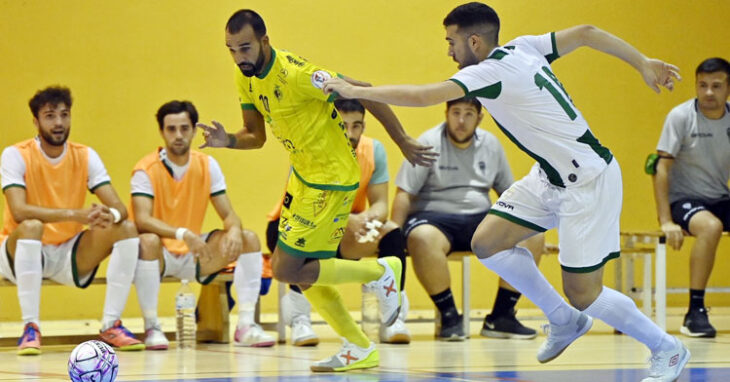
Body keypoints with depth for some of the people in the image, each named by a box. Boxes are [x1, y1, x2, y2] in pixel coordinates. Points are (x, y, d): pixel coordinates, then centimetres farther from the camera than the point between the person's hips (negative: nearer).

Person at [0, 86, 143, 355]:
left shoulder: (85, 156, -2)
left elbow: (120, 208, -8)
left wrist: (110, 215, -35)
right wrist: (75, 214, -39)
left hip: (69, 255, 4)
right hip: (23, 252, -4)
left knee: (128, 230, -15)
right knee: (31, 226, -37)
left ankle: (111, 326, -10)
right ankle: (30, 328, -29)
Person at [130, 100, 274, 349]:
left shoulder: (207, 165, 1)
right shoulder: (146, 169, -13)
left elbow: (228, 213, 0)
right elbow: (142, 220, -26)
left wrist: (234, 230, -26)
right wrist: (182, 234, -42)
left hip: (194, 256, 5)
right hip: (160, 256, -5)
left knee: (248, 240, -13)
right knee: (148, 241, -38)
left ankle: (246, 326, -10)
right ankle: (151, 327, -25)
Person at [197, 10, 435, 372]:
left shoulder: (293, 73, -26)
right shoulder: (245, 77, 0)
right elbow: (255, 135, 11)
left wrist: (403, 142, -17)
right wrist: (227, 141, -11)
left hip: (331, 179, -9)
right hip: (302, 172, 9)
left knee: (287, 269, -10)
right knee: (304, 274, 12)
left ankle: (381, 272, 6)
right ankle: (360, 350, 25)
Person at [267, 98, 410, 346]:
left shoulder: (374, 150, -11)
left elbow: (380, 203, -11)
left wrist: (371, 218, -37)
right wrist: (351, 221, -51)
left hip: (343, 234, 4)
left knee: (392, 233, -21)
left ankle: (393, 316, -14)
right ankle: (298, 316, -30)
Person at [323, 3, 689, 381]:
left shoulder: (490, 72, -20)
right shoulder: (522, 48, 3)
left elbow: (419, 96, -27)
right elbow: (586, 33, 5)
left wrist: (355, 91, -16)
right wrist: (642, 63, 9)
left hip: (589, 182, -9)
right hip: (550, 176, 9)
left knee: (582, 293, -5)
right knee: (487, 242, 3)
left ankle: (667, 350, 14)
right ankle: (564, 321, 18)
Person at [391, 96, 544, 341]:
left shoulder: (490, 144, 11)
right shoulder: (429, 144, -3)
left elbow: (508, 192, 18)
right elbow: (405, 194, -6)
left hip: (479, 220, 5)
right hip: (435, 217, -5)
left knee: (532, 235, -18)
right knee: (422, 238, -41)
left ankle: (501, 316, -9)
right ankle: (449, 316, -23)